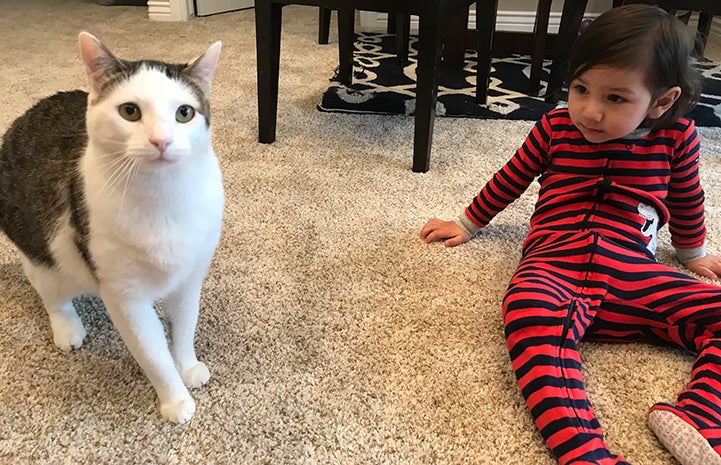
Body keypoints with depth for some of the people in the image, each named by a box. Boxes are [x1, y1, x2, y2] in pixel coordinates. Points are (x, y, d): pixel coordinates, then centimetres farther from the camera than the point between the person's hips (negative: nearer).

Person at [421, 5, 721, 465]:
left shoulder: (676, 137, 8)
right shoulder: (556, 128, 8)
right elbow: (509, 181, 21)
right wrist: (468, 224, 31)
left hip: (634, 272, 3)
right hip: (554, 267, -2)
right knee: (531, 312, -38)